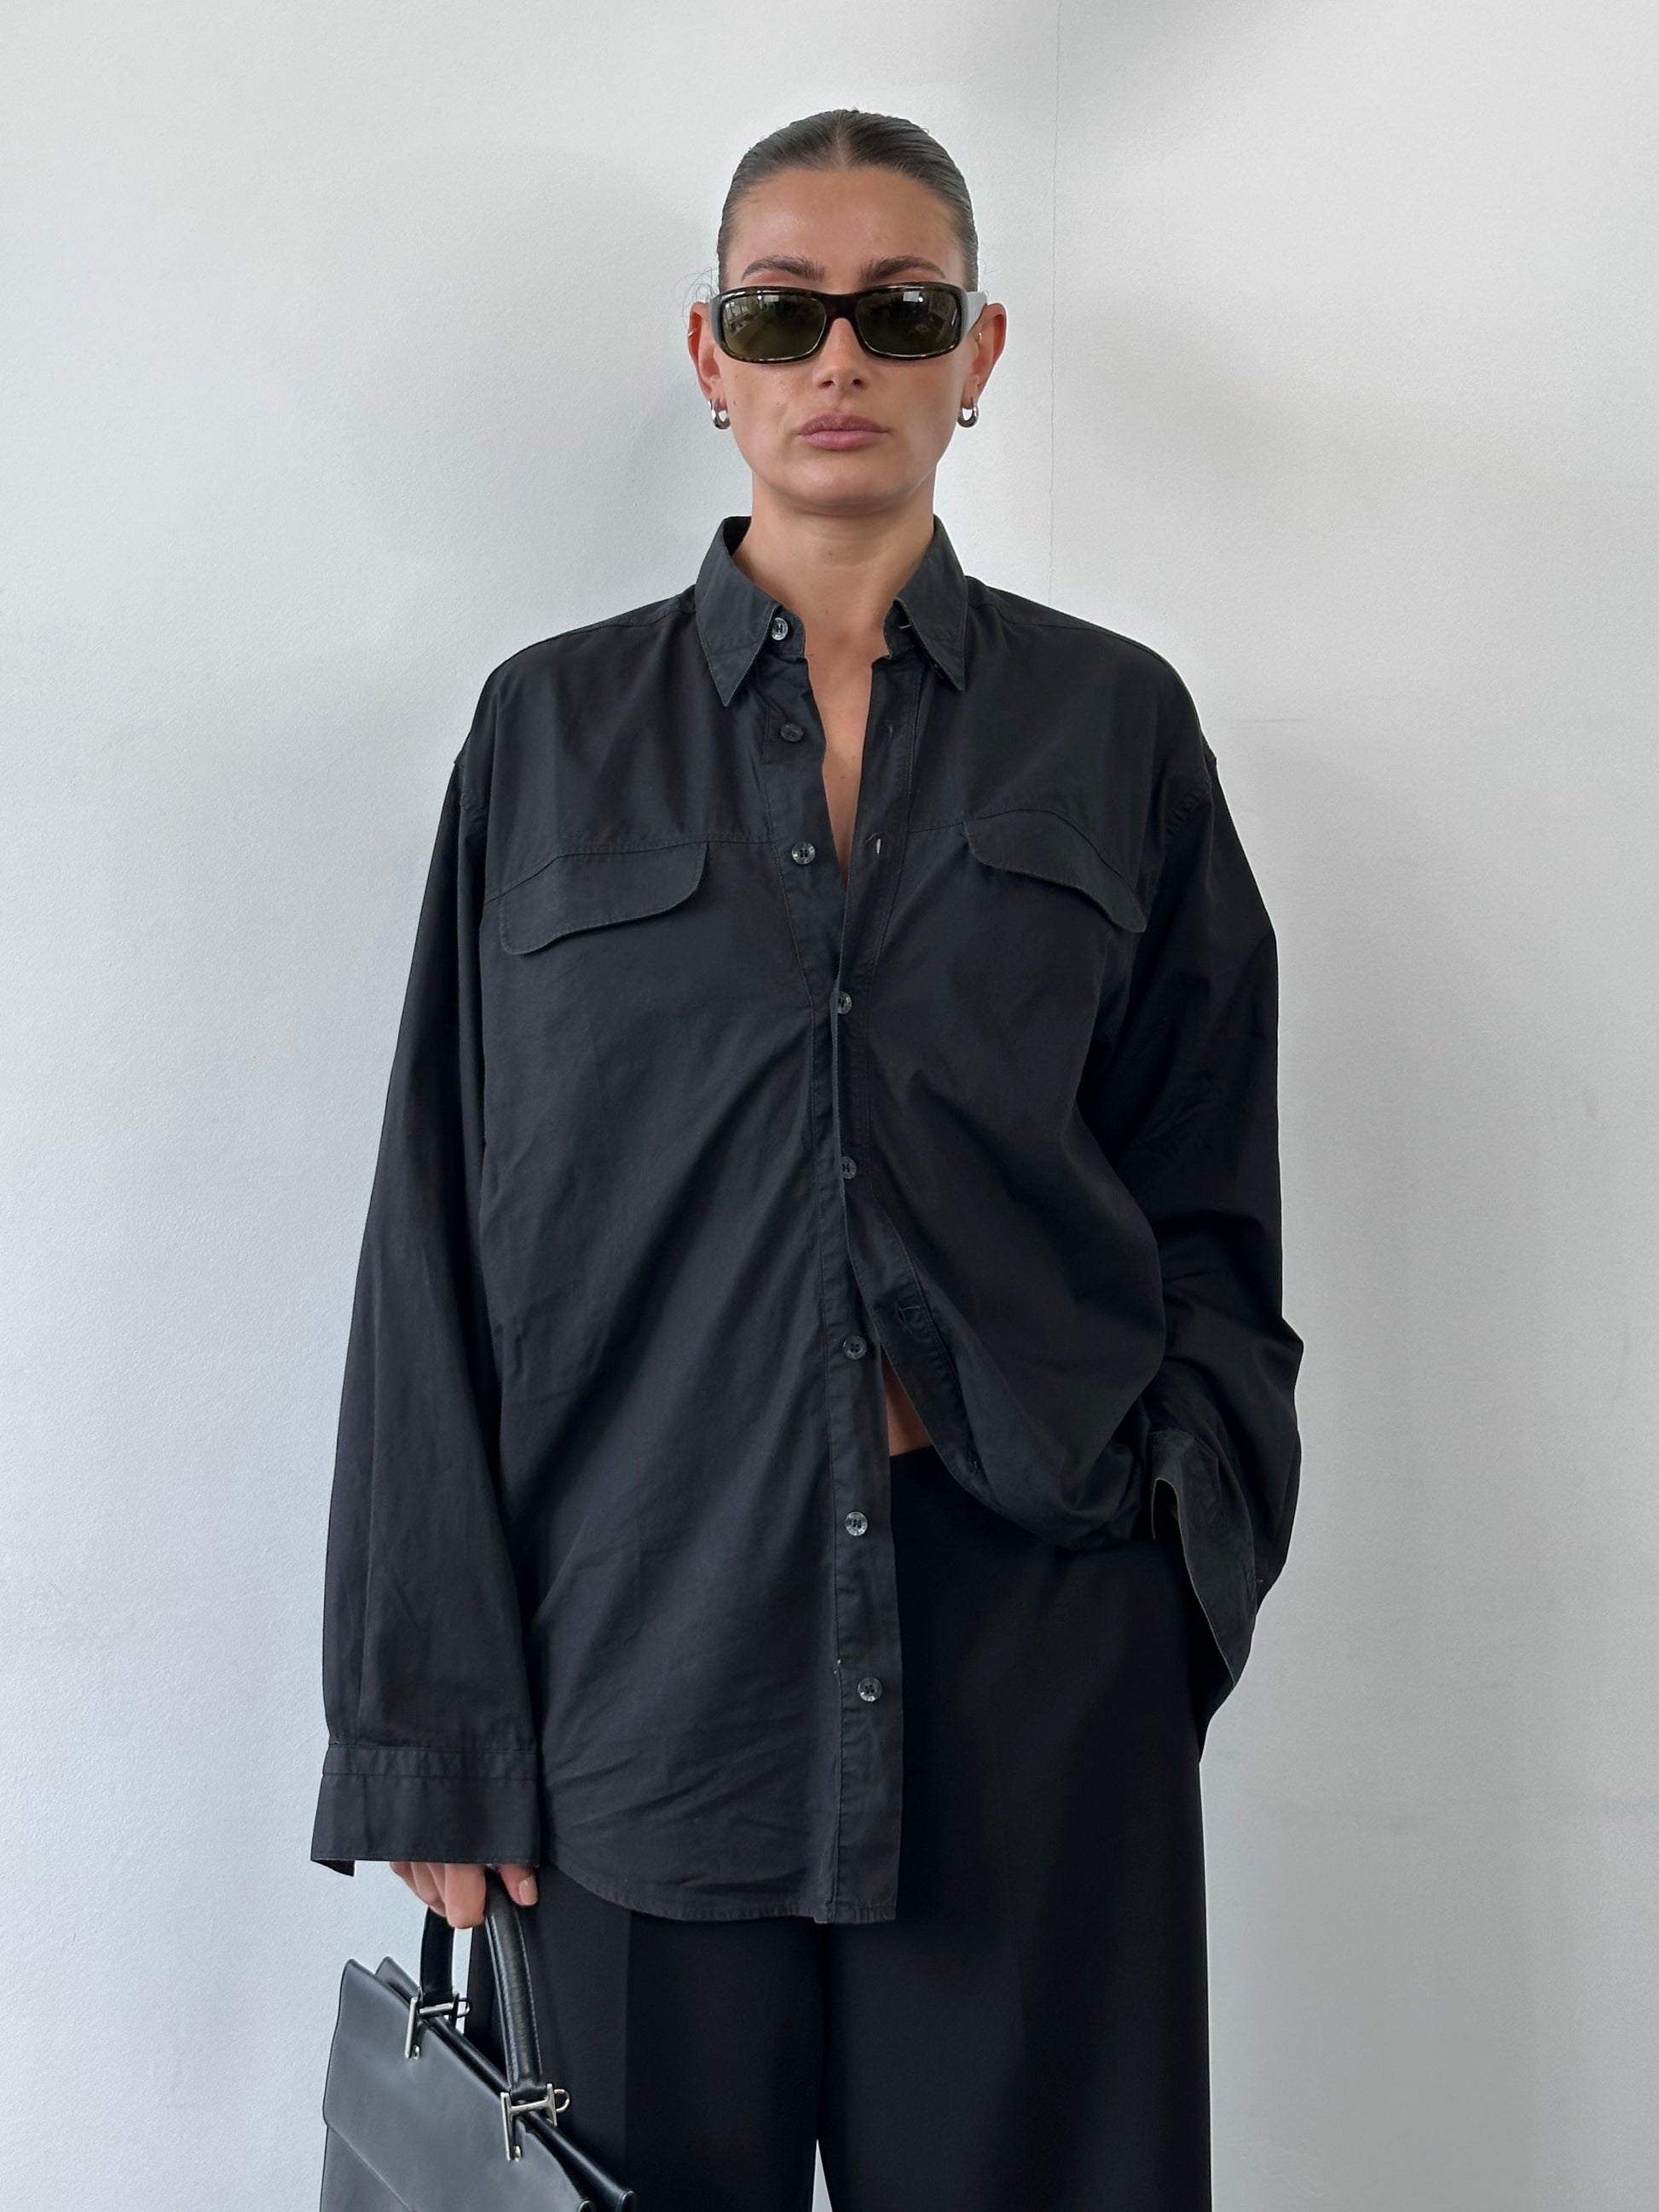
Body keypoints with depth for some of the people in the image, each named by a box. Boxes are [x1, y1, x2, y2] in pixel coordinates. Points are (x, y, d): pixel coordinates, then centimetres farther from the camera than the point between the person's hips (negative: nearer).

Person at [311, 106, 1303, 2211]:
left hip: (1035, 1679, 1)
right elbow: (442, 1250, 2)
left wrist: (1117, 1476, -6)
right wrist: (436, 1737, -2)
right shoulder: (555, 728, 5)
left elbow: (1212, 1208, 11)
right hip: (643, 1653, 0)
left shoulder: (1115, 725, 6)